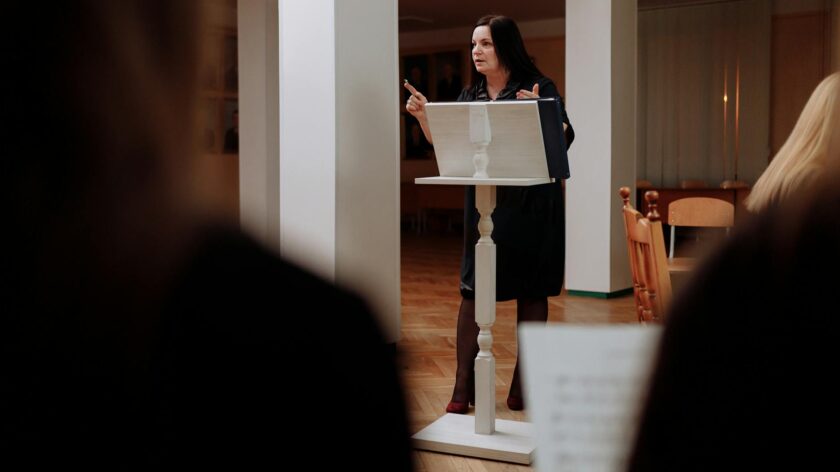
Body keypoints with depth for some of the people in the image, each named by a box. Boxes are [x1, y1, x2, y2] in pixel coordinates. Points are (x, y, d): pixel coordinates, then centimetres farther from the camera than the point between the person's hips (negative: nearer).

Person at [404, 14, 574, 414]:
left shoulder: (539, 87, -4)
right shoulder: (470, 95, 9)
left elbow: (565, 139, -13)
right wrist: (423, 115, -4)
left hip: (532, 202, -3)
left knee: (531, 290, 5)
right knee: (472, 289, -1)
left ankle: (524, 382, 16)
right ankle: (463, 387, 4)